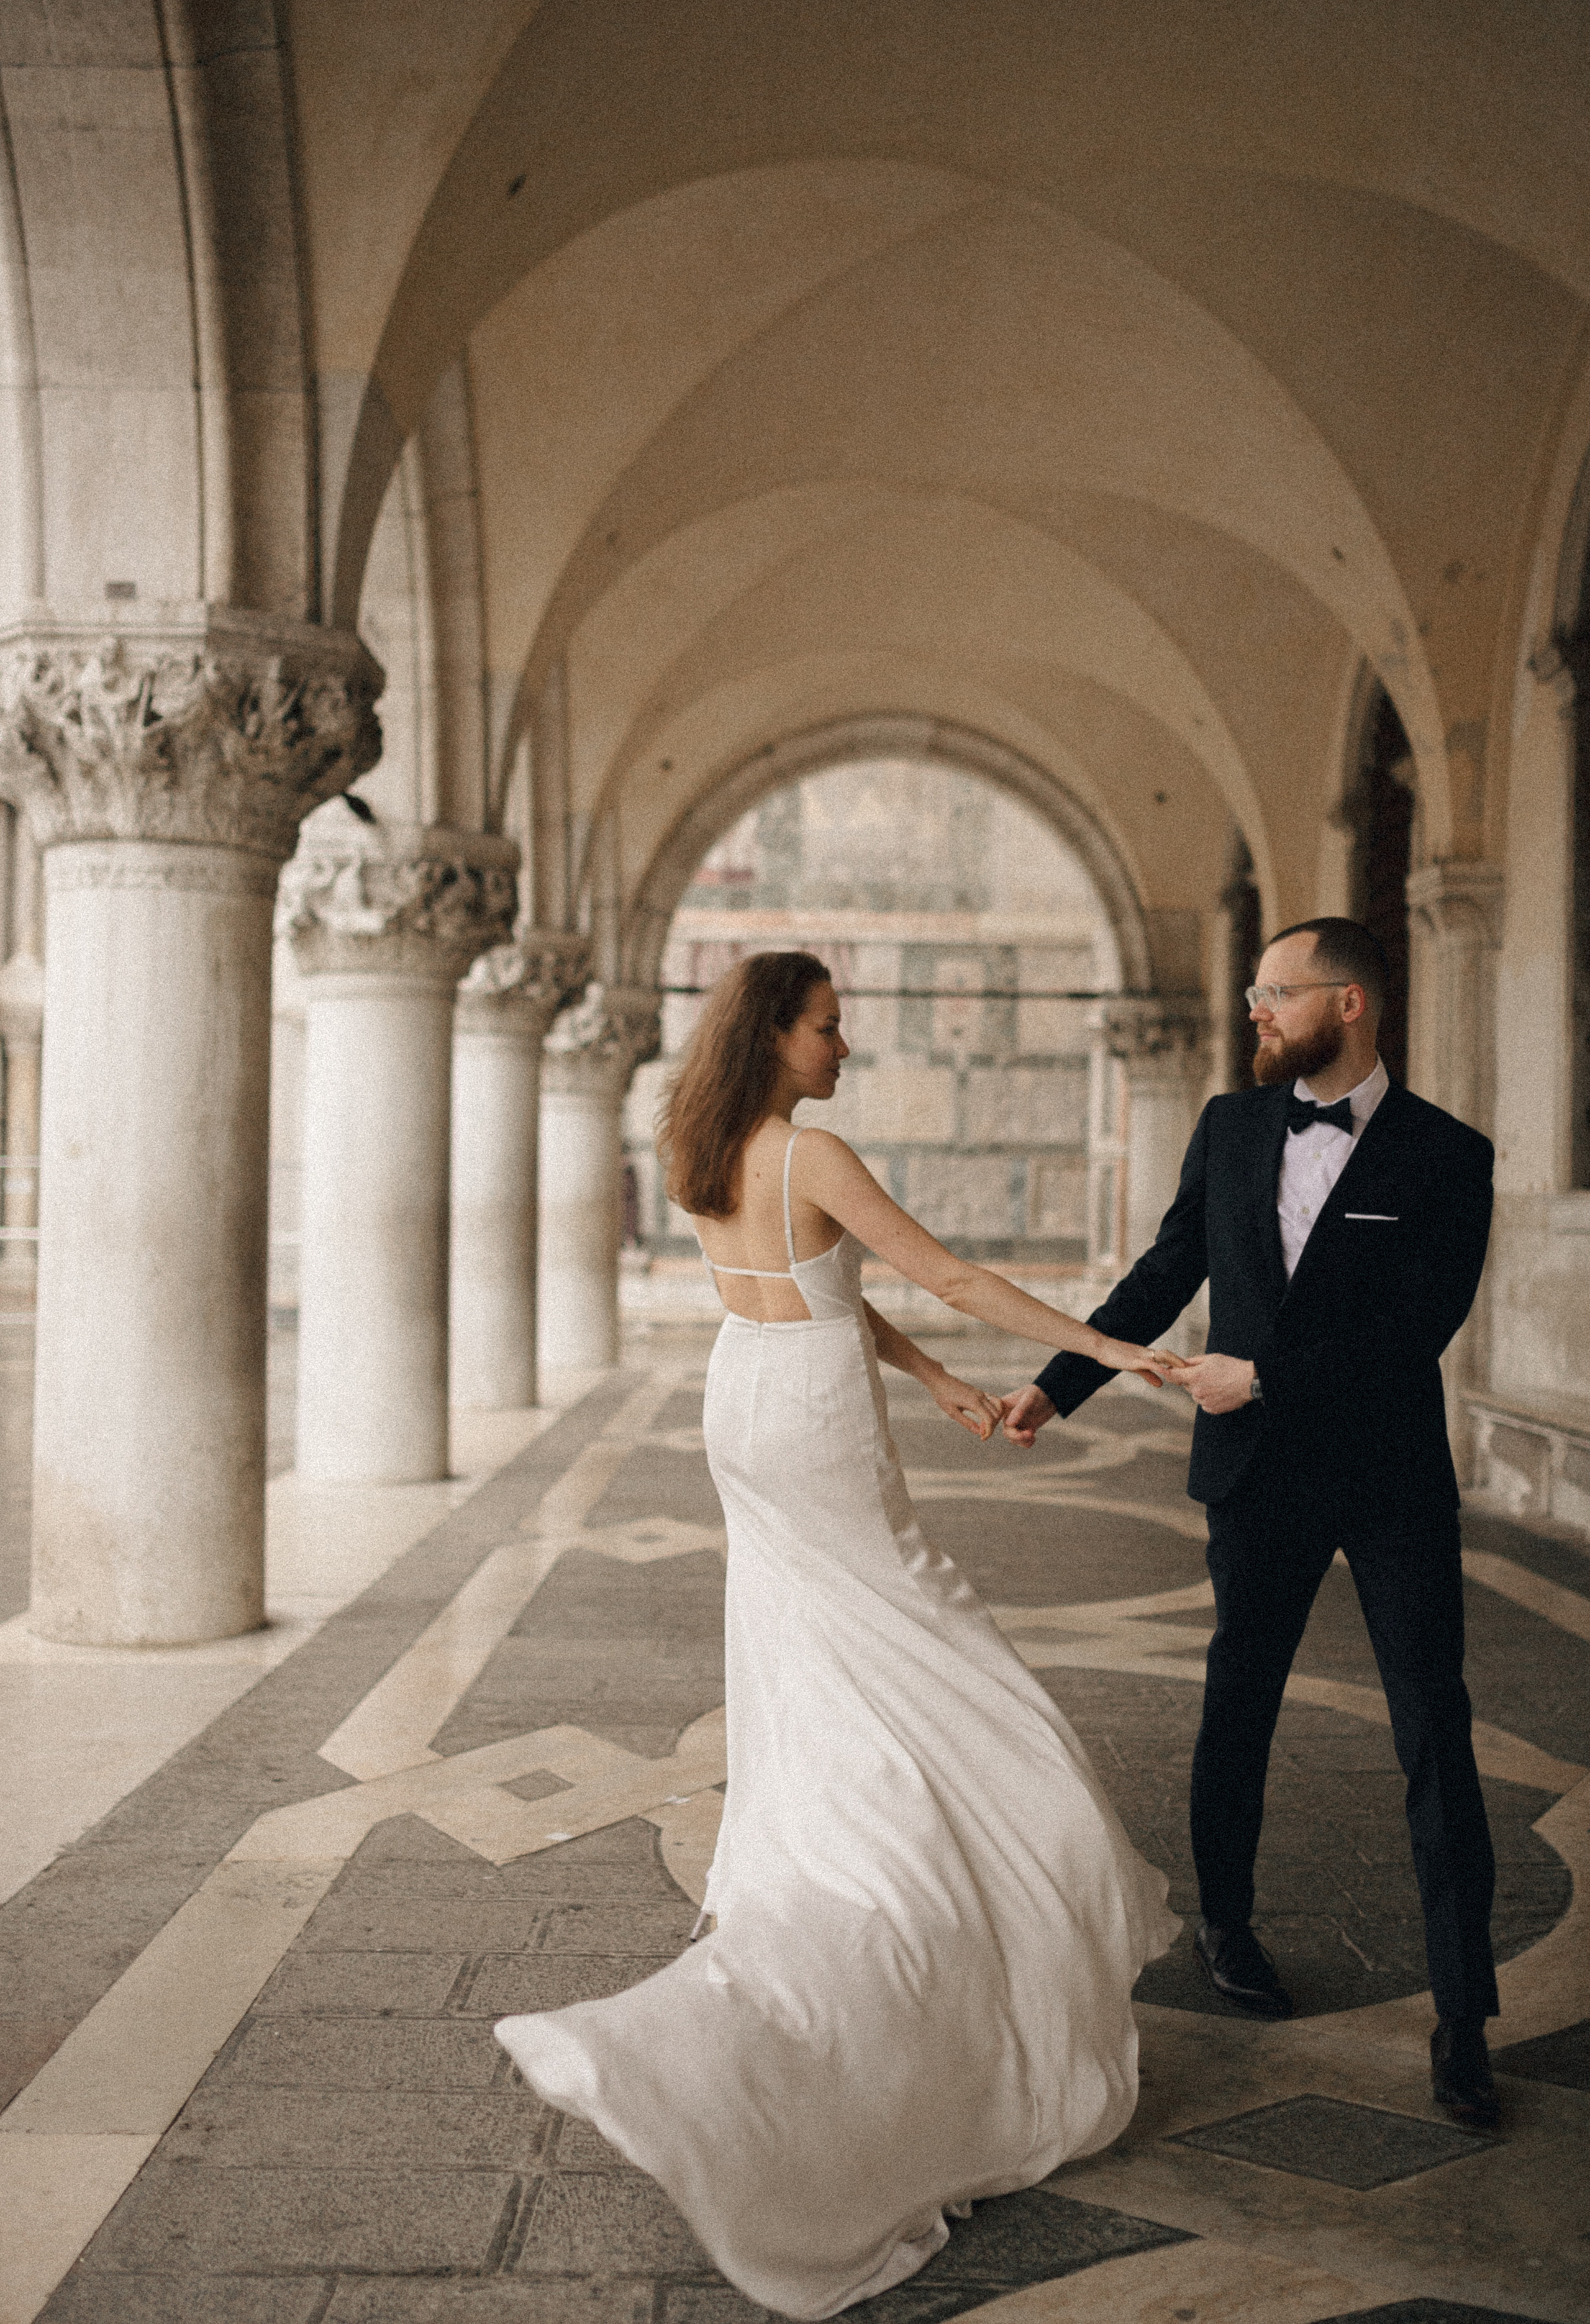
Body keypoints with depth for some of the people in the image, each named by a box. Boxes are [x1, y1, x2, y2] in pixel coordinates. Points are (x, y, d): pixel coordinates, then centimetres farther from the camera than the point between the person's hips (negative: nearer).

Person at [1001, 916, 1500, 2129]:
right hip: (1260, 1477, 4)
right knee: (1238, 1702, 15)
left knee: (1435, 1734, -1)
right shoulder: (1231, 1127, 5)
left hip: (1393, 1480, -3)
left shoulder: (1447, 1156, -8)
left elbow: (1417, 1326, -17)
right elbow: (1165, 1275, 10)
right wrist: (1059, 1386, 6)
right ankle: (1226, 1924, 34)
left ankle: (1464, 2016, 7)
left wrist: (1263, 1374, -19)